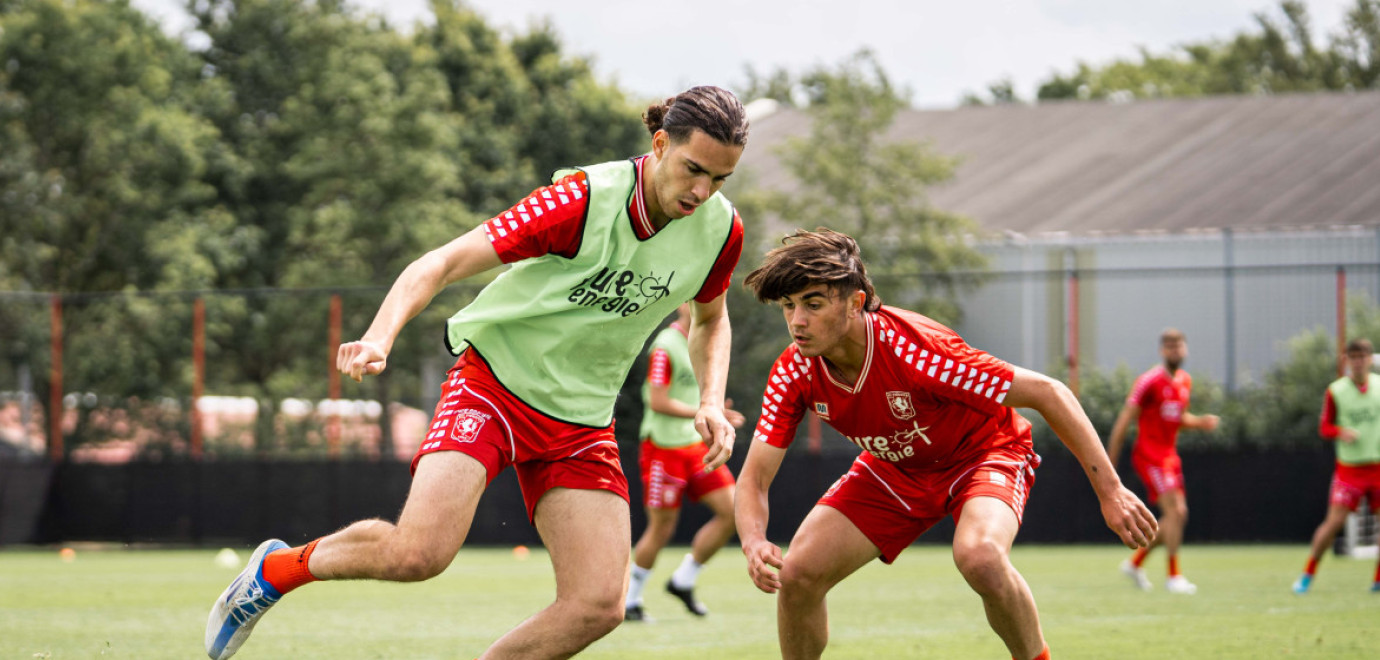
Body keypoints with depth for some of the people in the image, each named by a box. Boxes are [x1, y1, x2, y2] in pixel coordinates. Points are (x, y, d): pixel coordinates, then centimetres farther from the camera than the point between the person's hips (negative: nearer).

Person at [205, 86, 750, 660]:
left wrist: (711, 403, 0)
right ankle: (279, 568, 5)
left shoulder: (720, 230, -5)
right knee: (419, 552, -25)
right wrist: (379, 337, -38)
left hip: (582, 418, 5)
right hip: (495, 381, -5)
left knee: (599, 606, -13)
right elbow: (442, 263, -22)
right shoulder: (584, 200, -22)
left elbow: (709, 318, 18)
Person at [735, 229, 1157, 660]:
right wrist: (754, 543, -38)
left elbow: (1047, 393, -30)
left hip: (982, 454, -5)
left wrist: (1110, 491, -29)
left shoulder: (914, 350, -36)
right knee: (797, 574, -12)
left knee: (979, 556, -37)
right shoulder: (794, 373, -20)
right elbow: (754, 478, -14)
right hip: (894, 470, 5)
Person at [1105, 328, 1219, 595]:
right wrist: (1109, 463, -12)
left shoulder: (1185, 381, 10)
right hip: (1149, 455, -8)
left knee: (1178, 514, 8)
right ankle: (1173, 576, -10)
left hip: (1169, 455, 8)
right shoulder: (1150, 381, -14)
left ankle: (1136, 562, 23)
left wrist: (1200, 422, 2)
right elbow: (1124, 421, -12)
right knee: (1174, 511, -16)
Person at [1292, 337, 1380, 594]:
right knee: (1334, 522, -9)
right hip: (1349, 467, -2)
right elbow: (1324, 427, 2)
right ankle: (1307, 575, 5)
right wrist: (1342, 433, -18)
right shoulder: (1335, 391, -2)